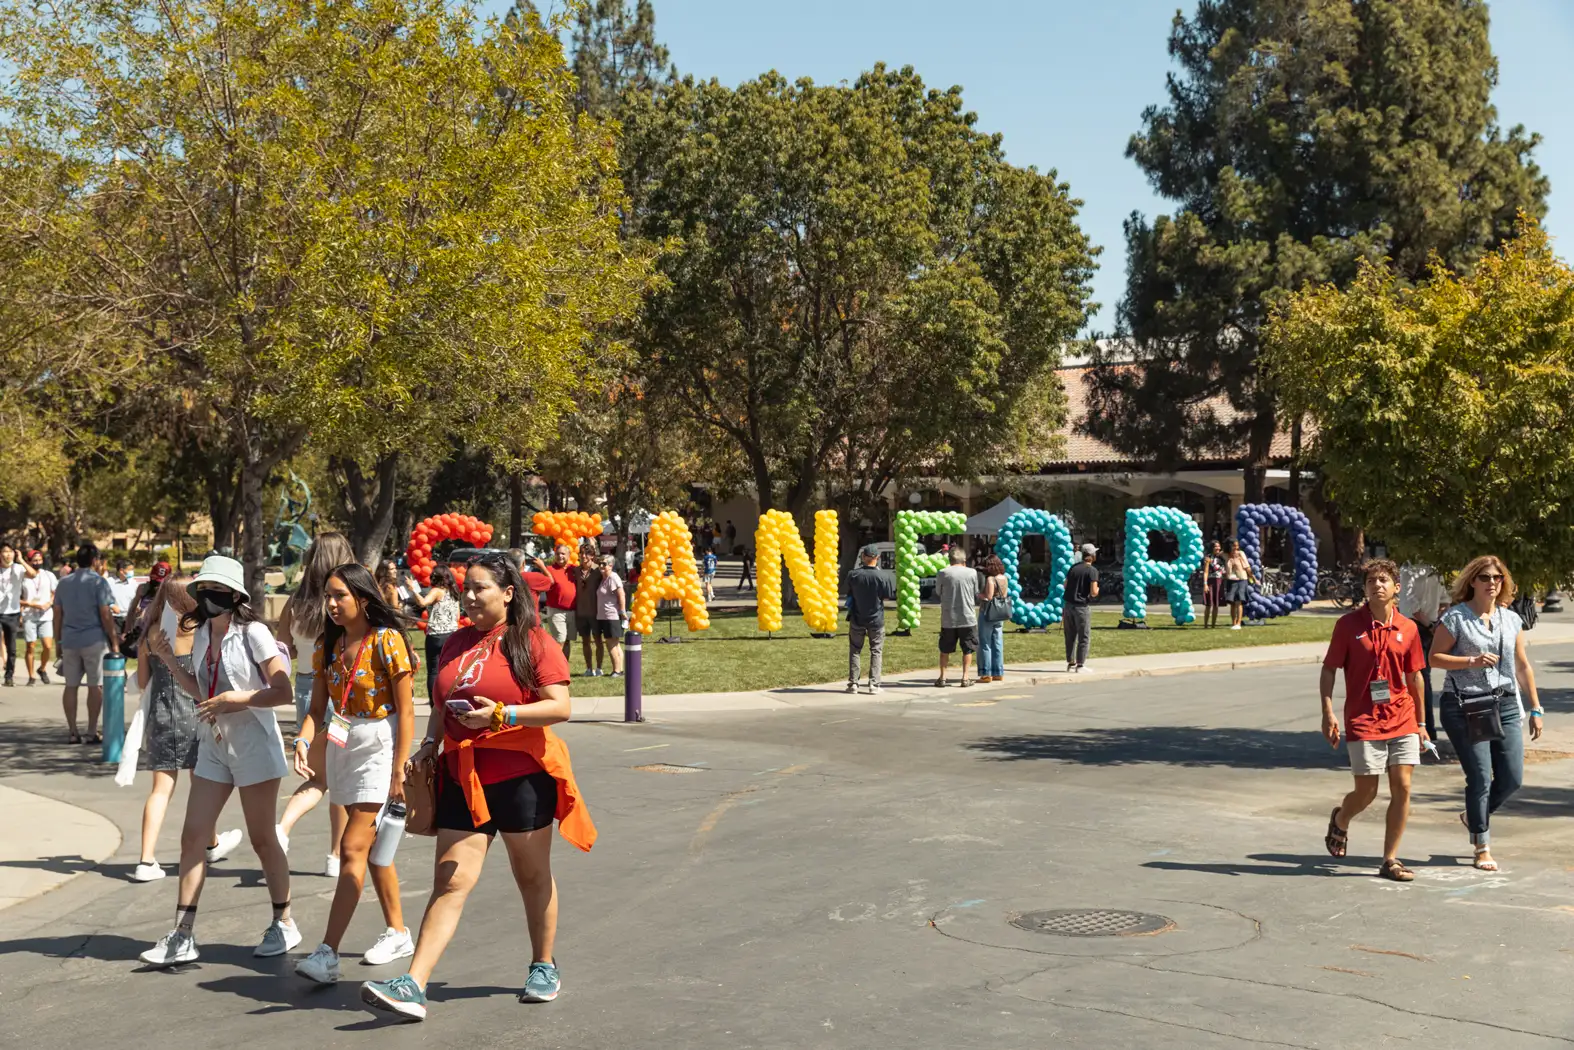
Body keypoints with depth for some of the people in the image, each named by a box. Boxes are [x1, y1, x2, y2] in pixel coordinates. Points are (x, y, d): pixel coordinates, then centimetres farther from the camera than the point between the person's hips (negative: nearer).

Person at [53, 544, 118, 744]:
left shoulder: (64, 583, 10)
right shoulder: (99, 582, -6)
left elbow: (57, 615, 12)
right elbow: (105, 615, -10)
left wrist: (59, 640, 20)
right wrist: (114, 642, -5)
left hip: (69, 641, 5)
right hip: (94, 640, -5)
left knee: (71, 686, 8)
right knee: (96, 685, 2)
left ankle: (73, 732, 8)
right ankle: (92, 732, 1)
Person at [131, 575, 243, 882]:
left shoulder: (150, 634, 2)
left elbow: (142, 681, 10)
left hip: (159, 716, 3)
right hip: (192, 715, -3)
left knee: (161, 788, 3)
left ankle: (146, 860, -7)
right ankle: (212, 845, 36)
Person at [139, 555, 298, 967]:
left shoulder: (252, 633, -13)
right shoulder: (202, 634, 7)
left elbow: (284, 691, -15)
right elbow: (202, 692, 14)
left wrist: (235, 698, -22)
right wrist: (169, 661, 5)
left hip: (254, 744, -6)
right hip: (213, 744, 7)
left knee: (262, 839, 4)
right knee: (192, 836, 1)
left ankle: (284, 922, 20)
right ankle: (183, 935, 5)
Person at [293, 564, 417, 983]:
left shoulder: (386, 641, -14)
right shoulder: (328, 644, 6)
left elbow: (406, 710, -14)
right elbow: (317, 706, 6)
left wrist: (399, 770, -17)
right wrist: (303, 741, -14)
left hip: (380, 747, -7)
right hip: (342, 746, 7)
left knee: (353, 848, -12)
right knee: (372, 846, 15)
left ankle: (327, 954, -14)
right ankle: (397, 933, 28)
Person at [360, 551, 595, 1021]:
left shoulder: (533, 642, -6)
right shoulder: (458, 642, 13)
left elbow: (560, 706, -13)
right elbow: (442, 705, 22)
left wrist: (501, 714, -22)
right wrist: (429, 744, 4)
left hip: (521, 775, -4)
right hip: (463, 775, 4)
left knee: (533, 876, 11)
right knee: (450, 882, -3)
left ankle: (543, 967, 29)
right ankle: (413, 986, -10)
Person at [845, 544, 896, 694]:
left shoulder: (853, 575, -12)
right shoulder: (883, 576, -15)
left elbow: (849, 593, 2)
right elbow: (887, 597, -6)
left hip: (857, 619, 1)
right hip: (876, 620, -1)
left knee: (855, 651, 13)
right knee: (876, 652, 9)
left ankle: (853, 683, 13)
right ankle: (874, 685, 5)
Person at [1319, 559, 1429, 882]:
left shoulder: (1408, 628, 4)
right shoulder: (1349, 624, -5)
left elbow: (1414, 677, 13)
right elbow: (1328, 670, -1)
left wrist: (1420, 722, 15)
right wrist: (1328, 714, -10)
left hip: (1402, 720, 3)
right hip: (1363, 722, -3)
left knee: (1402, 788, -2)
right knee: (1366, 792, 0)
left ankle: (1390, 860, 9)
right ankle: (1340, 820, 35)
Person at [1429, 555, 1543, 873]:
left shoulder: (1511, 619, 11)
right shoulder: (1456, 617, -4)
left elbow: (1522, 666, 16)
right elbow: (1434, 657, -5)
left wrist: (1535, 708, 15)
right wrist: (1473, 661, -17)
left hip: (1505, 705, 5)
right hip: (1464, 707, -5)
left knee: (1512, 779, 1)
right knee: (1480, 778, -3)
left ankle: (1474, 816, 30)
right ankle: (1482, 846, 12)